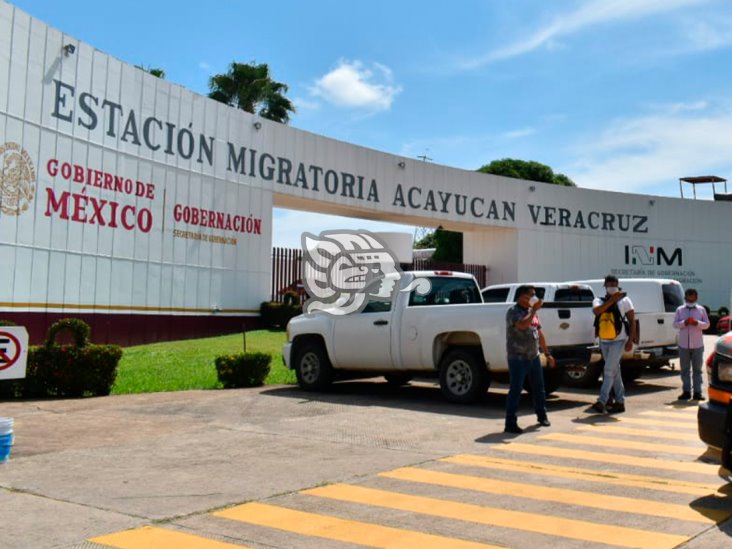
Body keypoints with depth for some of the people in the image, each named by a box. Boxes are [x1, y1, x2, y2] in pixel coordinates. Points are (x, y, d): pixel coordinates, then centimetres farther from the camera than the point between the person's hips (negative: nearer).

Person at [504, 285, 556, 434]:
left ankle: (542, 416, 34)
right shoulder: (513, 312, -10)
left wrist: (547, 354, 19)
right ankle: (510, 423, -4)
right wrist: (534, 310, -23)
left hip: (534, 356, 8)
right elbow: (522, 325, -30)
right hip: (518, 358, -8)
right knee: (516, 390, -8)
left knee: (538, 388, 16)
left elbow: (539, 334, 19)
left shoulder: (532, 312, 14)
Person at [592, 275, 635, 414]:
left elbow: (632, 320, 0)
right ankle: (620, 402, 20)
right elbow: (596, 311, -16)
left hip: (618, 341, -5)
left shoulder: (624, 300, -1)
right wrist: (612, 300, -22)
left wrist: (630, 340, -9)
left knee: (609, 371, -13)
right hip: (604, 341, 5)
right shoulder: (599, 300, 7)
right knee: (615, 371, 12)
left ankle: (601, 402, -15)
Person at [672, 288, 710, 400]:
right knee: (685, 369, 4)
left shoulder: (701, 309, 6)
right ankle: (686, 391, 9)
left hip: (697, 344, 0)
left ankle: (697, 392, 5)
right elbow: (675, 324, 2)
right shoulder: (680, 310, 6)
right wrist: (684, 323, -16)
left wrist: (697, 323, -16)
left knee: (697, 369, 2)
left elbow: (707, 324, 3)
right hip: (683, 344, 0)